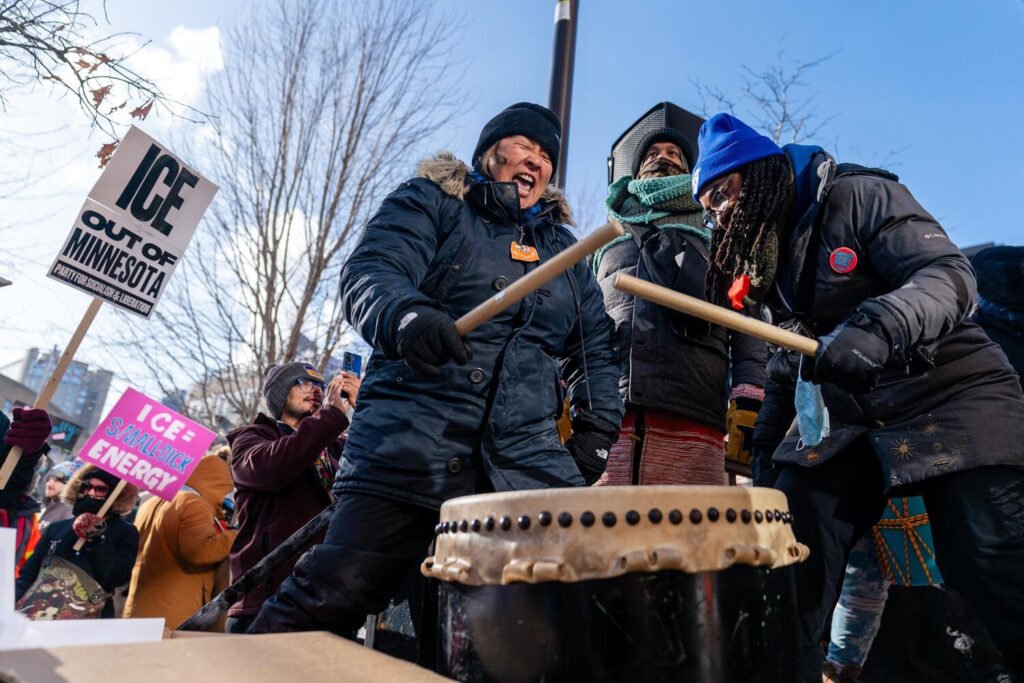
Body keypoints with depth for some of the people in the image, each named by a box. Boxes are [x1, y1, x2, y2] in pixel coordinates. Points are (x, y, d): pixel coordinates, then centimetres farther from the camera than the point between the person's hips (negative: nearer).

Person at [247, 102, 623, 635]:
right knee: (332, 596, -8)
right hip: (411, 447, -3)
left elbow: (594, 350, 22)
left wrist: (594, 432, 7)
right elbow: (369, 274, -9)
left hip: (527, 467, 4)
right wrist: (407, 317, -31)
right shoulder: (430, 202, 9)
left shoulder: (564, 249, 22)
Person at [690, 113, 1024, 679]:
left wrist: (881, 325, -39)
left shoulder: (857, 196, -7)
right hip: (843, 421, 6)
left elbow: (950, 273, -20)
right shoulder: (764, 258, 12)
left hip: (950, 397, -5)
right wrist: (766, 442, 16)